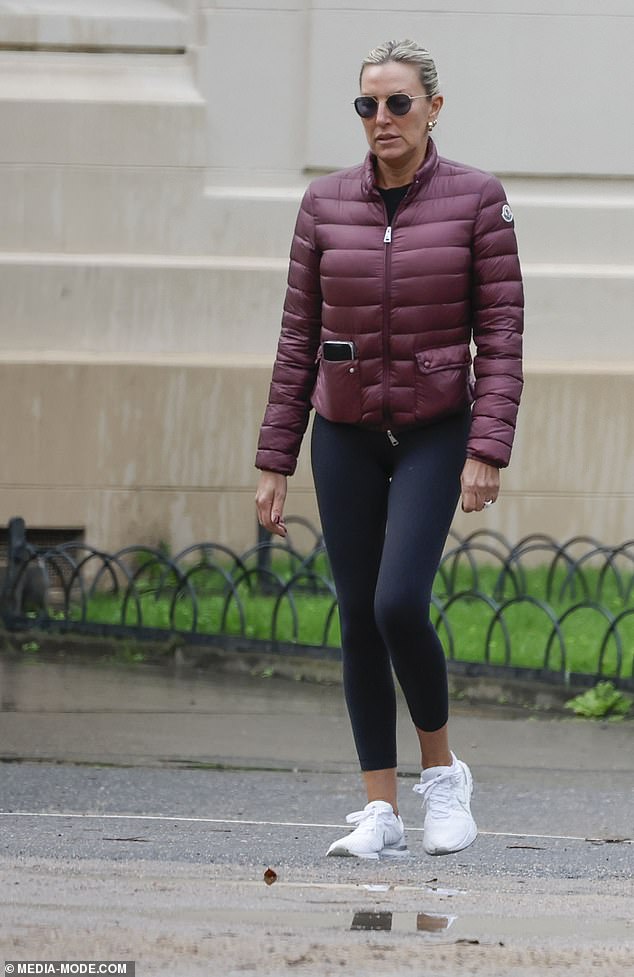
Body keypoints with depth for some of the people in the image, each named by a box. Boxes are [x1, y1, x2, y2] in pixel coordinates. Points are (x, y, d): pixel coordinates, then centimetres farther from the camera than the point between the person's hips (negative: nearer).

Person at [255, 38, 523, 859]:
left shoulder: (476, 200, -7)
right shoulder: (326, 205, 1)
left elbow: (500, 336, -7)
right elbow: (299, 339, 5)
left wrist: (487, 453, -16)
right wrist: (273, 463, 3)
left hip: (434, 431, -3)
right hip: (346, 431, 3)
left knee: (400, 605, -19)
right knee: (358, 617, 1)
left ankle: (441, 769, 4)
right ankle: (380, 812, 7)